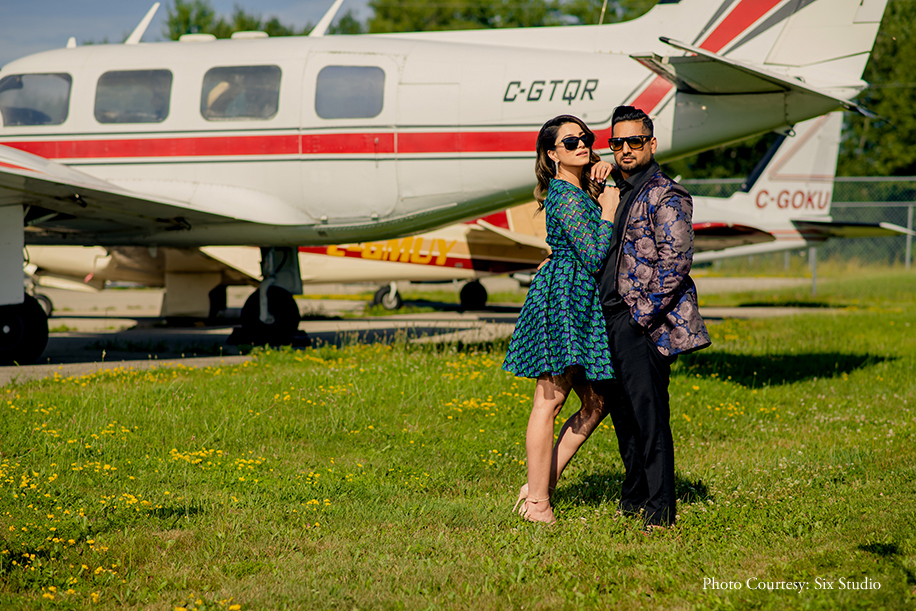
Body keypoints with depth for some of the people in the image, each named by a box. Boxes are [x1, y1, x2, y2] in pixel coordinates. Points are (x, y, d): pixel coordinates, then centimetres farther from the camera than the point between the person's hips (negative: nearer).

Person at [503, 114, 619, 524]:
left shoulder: (584, 190, 15)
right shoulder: (568, 198, -14)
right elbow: (595, 257, -18)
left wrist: (607, 172, 14)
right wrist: (608, 212, -8)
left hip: (582, 306, 10)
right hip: (564, 300, -10)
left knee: (595, 404, 10)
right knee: (549, 401, -5)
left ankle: (539, 484, 14)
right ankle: (537, 502, 0)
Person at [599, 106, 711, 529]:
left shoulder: (665, 196, -8)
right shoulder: (617, 195, 18)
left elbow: (677, 259, -16)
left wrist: (644, 313, -19)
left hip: (643, 324, -9)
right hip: (612, 320, 9)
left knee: (648, 415, -9)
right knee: (620, 410, 14)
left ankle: (660, 510, -5)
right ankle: (634, 497, 27)